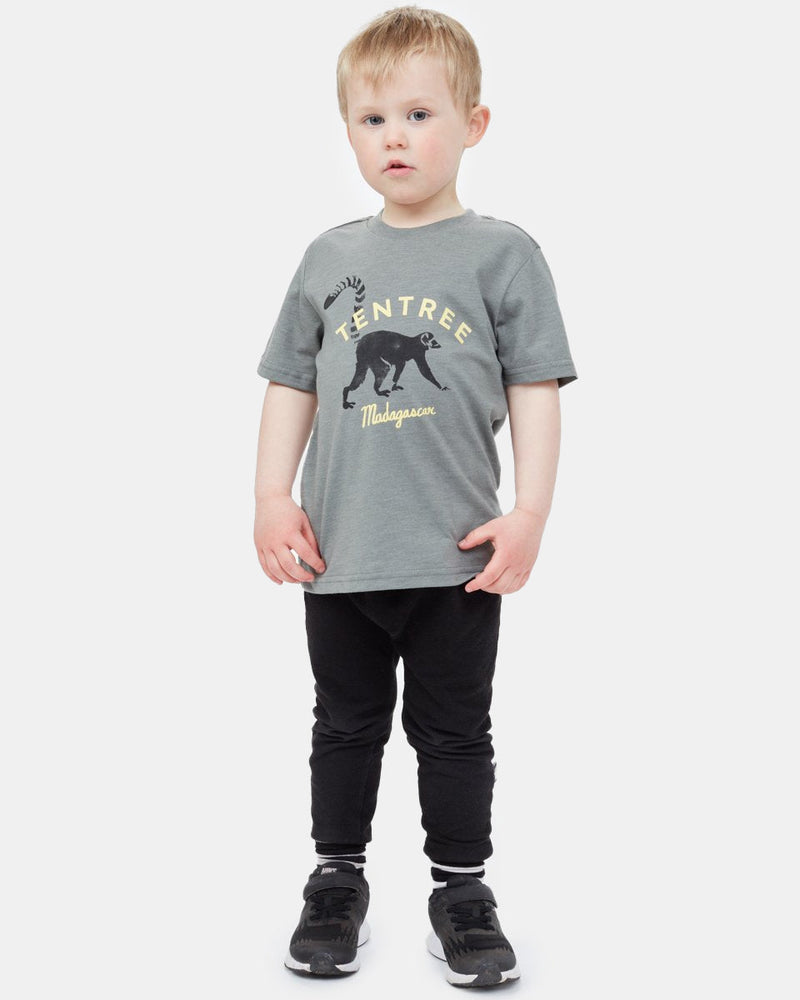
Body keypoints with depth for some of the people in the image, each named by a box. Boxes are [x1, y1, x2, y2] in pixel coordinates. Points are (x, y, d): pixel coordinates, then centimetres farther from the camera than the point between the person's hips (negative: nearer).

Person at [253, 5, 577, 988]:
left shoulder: (502, 252, -2)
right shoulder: (330, 257, 6)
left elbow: (536, 392, -3)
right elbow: (291, 385, 9)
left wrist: (528, 515, -10)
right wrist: (273, 499, 1)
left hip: (458, 556, -3)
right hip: (338, 552, 3)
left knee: (454, 733, 10)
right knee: (346, 725, 16)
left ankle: (461, 888, 27)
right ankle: (337, 878, 32)